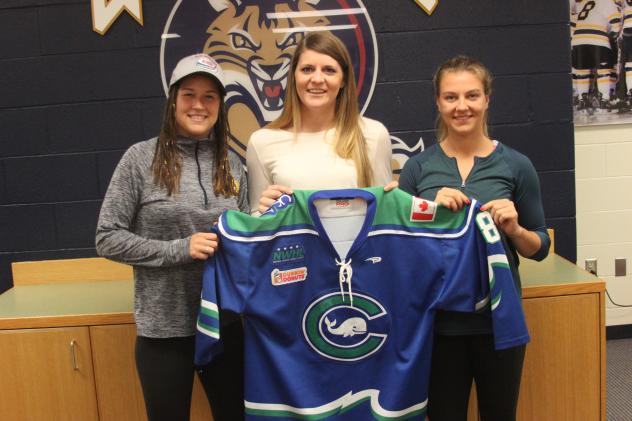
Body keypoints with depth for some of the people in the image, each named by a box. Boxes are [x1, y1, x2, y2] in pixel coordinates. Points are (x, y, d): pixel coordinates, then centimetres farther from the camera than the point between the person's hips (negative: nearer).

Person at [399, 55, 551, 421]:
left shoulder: (516, 165, -2)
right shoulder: (418, 167, -1)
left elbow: (540, 247, 5)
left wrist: (514, 229, -16)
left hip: (499, 318, 0)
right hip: (438, 320, 0)